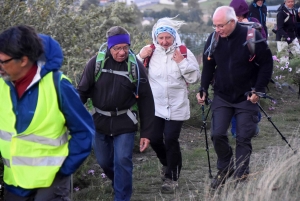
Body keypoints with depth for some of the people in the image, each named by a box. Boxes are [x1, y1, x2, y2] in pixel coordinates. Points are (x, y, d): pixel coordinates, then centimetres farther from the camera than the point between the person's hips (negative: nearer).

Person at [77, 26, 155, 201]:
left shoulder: (136, 65, -12)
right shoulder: (96, 62, -11)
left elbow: (146, 100, -7)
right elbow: (82, 91, -3)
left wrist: (146, 133, -7)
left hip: (125, 123, -2)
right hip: (100, 121, 2)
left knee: (122, 162, -6)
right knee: (104, 162, 16)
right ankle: (120, 184, 45)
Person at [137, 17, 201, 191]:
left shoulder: (184, 52, -5)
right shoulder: (149, 51, -1)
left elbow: (195, 78, -6)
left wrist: (182, 62, -17)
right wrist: (140, 58, -10)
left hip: (176, 106, -3)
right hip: (155, 105, 3)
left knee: (171, 140, -4)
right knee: (155, 139, 7)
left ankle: (172, 177, 13)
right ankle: (167, 164, 38)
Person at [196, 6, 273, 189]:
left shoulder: (252, 36, -14)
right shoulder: (213, 39, -3)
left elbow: (266, 64, -8)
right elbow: (208, 67, 8)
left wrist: (258, 90, -12)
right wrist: (203, 89, -1)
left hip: (247, 97, -3)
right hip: (222, 96, 3)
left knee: (244, 138, 1)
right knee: (217, 134, -4)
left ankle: (241, 176, 13)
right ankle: (225, 169, 18)